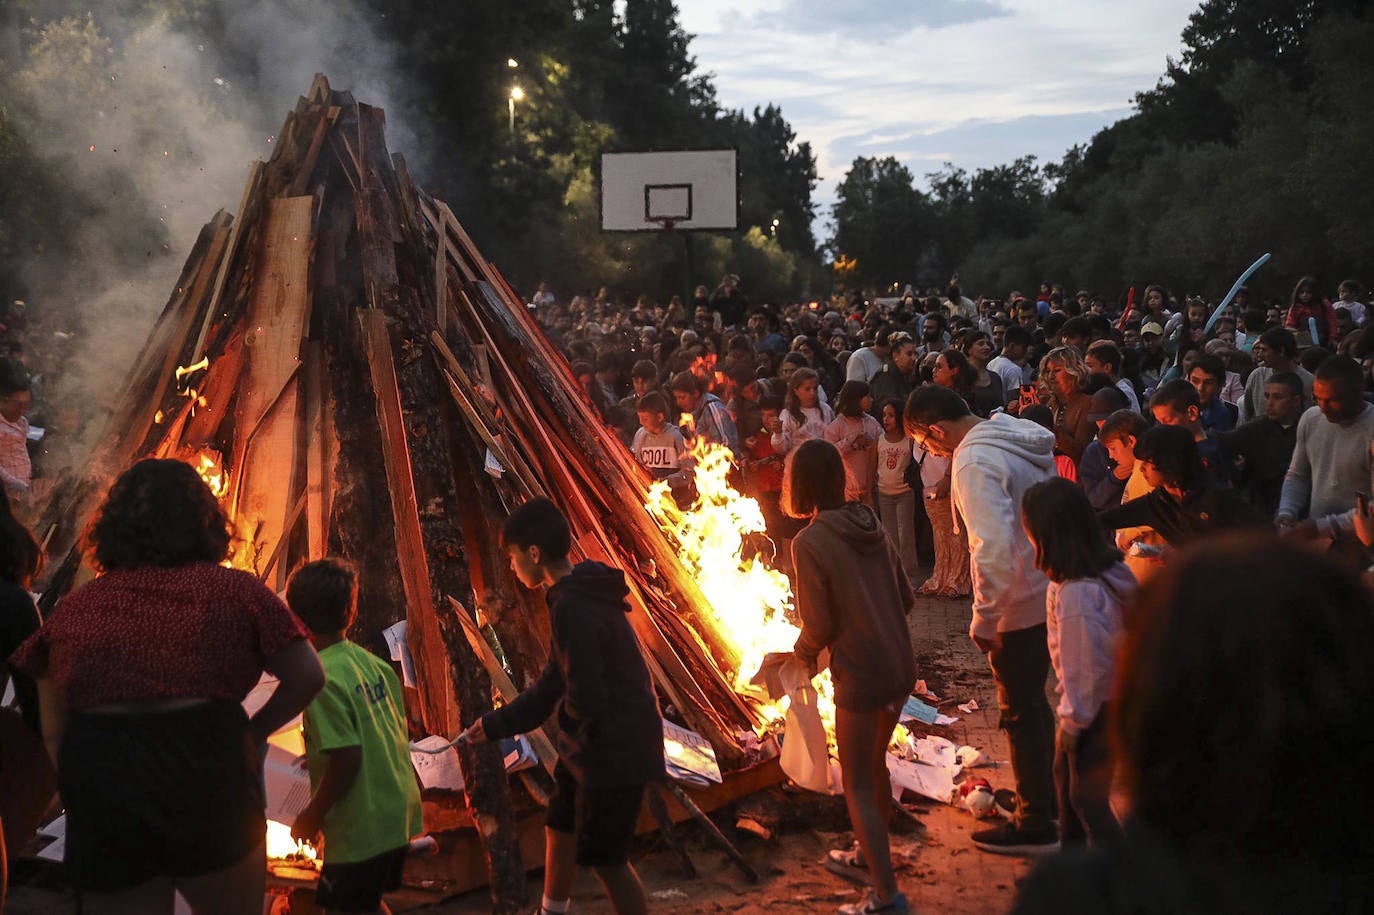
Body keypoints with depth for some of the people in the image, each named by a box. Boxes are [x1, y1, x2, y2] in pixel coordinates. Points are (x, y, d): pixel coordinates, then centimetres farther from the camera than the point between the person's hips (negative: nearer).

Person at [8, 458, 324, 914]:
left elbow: (54, 731, 11)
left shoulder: (72, 608, 10)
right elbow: (308, 677, 4)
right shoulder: (235, 590, 2)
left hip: (99, 796, 2)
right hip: (208, 785, -2)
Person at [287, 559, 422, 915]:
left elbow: (347, 758, -22)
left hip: (362, 826, -8)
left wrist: (312, 814, -9)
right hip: (399, 810, 8)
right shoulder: (372, 662, 2)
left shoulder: (323, 678, -20)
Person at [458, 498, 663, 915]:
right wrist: (495, 724, 12)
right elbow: (553, 684, 12)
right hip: (588, 745, 10)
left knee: (605, 858, 5)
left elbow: (584, 699, -28)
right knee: (560, 830, 24)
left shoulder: (570, 610, -26)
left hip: (616, 752, -10)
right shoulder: (582, 595, 6)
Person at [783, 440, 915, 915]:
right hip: (900, 667, 7)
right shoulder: (872, 527, 4)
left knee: (857, 785, 5)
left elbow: (820, 625, -14)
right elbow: (906, 600, 9)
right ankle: (871, 852, 45)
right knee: (874, 762, 26)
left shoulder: (810, 542, -15)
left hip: (860, 676, -7)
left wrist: (802, 654, 6)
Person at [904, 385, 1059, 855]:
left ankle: (1036, 825, 17)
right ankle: (1047, 792, 39)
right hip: (1050, 591, 9)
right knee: (1033, 700, 24)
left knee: (1021, 713, 5)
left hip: (1020, 604, -9)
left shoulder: (975, 463, -24)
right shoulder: (1023, 438, 6)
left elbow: (994, 548, -31)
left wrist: (983, 619, -21)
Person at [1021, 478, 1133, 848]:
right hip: (1113, 693, 10)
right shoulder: (1106, 566, -3)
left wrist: (1071, 721, -13)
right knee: (1066, 773, 25)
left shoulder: (1077, 592, -31)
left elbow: (1086, 664, -26)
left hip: (1099, 707, -10)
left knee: (1088, 796, 5)